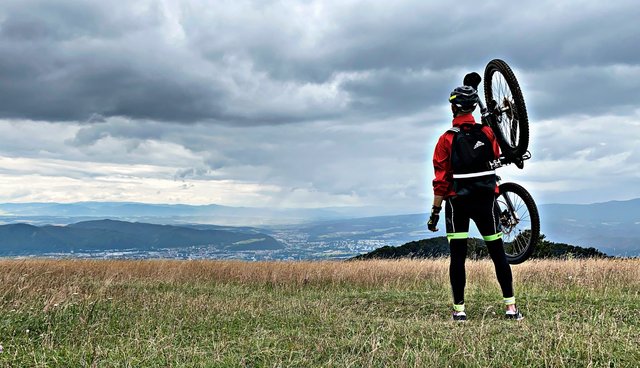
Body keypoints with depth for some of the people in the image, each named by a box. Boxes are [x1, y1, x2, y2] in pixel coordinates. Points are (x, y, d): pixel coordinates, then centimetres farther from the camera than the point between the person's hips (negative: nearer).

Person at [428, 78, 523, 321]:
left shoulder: (447, 139, -8)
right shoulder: (486, 133, -1)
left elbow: (441, 180, -9)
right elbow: (496, 156, 19)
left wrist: (435, 211, -3)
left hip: (457, 203, -2)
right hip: (486, 200, 2)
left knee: (457, 257, 3)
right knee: (498, 254, 9)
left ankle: (459, 309, 5)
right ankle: (511, 307, 9)